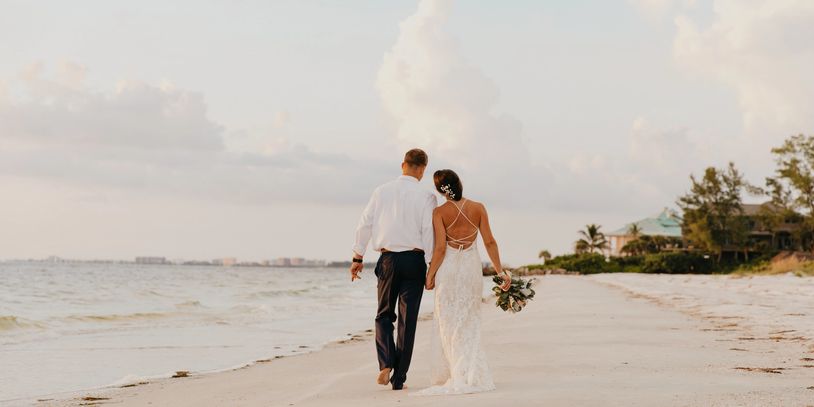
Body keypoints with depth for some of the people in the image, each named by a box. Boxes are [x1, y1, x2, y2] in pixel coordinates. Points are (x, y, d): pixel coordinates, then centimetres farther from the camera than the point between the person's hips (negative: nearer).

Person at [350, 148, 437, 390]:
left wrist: (358, 257, 12)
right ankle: (399, 378, 7)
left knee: (384, 315, 16)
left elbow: (365, 224, 4)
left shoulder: (382, 191, 3)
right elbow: (429, 232, -11)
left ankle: (386, 364, -6)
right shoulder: (426, 196, -6)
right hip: (414, 259, -2)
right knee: (407, 320, 5)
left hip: (388, 259, 2)